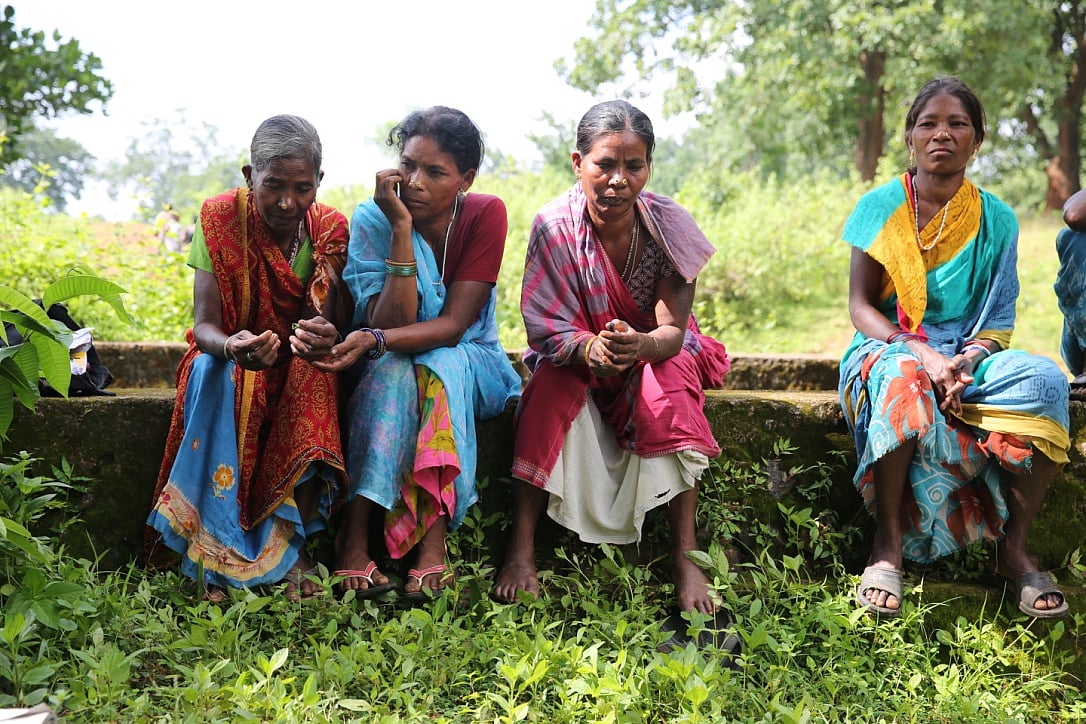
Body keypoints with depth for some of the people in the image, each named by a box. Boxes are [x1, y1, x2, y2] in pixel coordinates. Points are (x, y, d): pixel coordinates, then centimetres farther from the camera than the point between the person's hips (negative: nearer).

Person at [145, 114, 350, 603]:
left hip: (299, 366, 1)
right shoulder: (221, 216, -17)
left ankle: (293, 544, -30)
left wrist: (324, 338, -45)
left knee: (314, 365, -33)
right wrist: (231, 346, -47)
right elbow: (205, 325, -22)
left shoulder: (330, 228, -11)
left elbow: (333, 319, -18)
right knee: (216, 374, -34)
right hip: (231, 353, -1)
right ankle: (215, 549, -34)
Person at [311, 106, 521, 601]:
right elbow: (391, 323, -24)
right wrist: (401, 228, -30)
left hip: (469, 364, 0)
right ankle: (354, 538, -36)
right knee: (392, 368, -34)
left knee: (439, 366, -34)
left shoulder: (485, 214, -15)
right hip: (388, 370, 0)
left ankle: (434, 538, -39)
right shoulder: (372, 220, -14)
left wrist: (375, 340, -38)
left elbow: (454, 325, -22)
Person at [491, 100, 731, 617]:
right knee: (553, 381, -32)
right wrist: (590, 348, -44)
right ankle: (521, 550, -31)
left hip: (659, 354, 0)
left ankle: (685, 558, -33)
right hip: (575, 355, 0)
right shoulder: (554, 226, -20)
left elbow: (672, 332, -23)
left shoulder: (669, 224, -19)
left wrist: (638, 345, -48)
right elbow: (547, 328, -20)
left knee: (669, 383, -33)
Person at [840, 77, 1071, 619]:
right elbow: (860, 306, -5)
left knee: (1045, 380, -29)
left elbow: (999, 319, 2)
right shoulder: (881, 206, 1)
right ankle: (888, 544, -25)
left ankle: (1013, 547, -15)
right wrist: (922, 354, -23)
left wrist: (963, 364, -21)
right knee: (904, 381, -39)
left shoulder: (996, 219, 6)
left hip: (968, 356, 2)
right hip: (888, 348, -2)